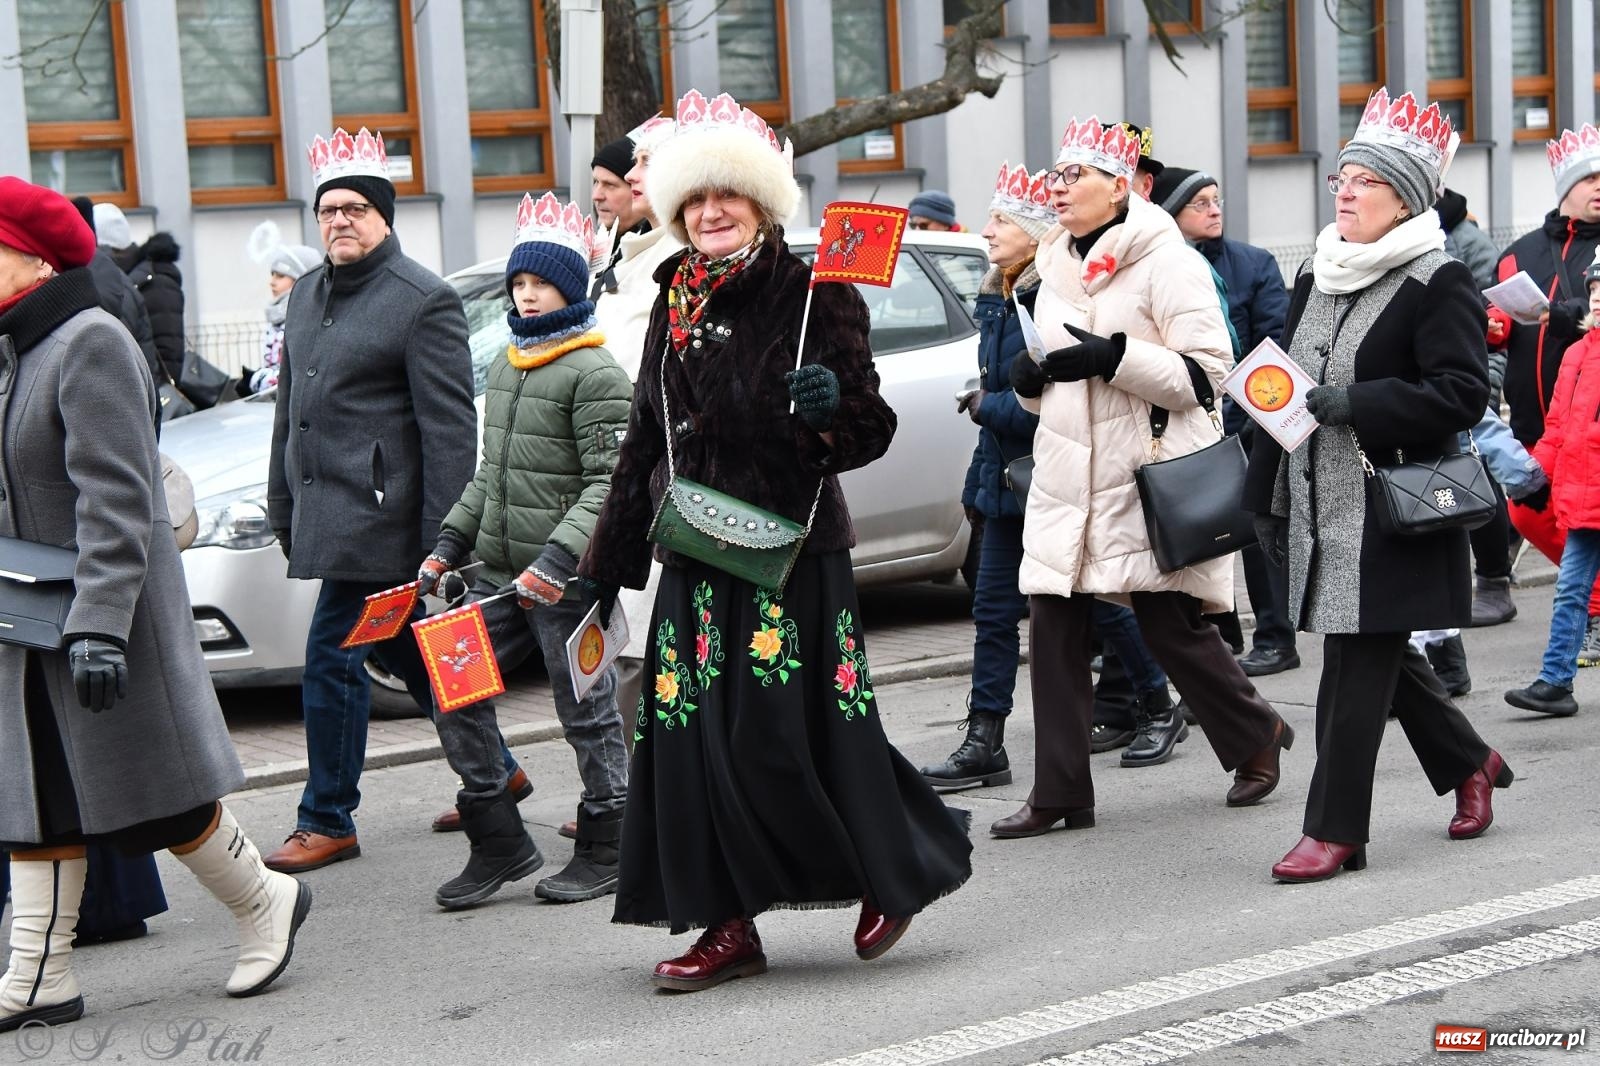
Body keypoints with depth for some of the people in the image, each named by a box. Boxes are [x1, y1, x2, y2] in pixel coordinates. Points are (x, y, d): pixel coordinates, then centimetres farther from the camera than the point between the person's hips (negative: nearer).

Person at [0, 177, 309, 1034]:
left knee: (148, 788, 0)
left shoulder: (90, 343, -16)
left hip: (104, 617, -9)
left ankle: (266, 904, 20)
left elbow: (115, 503, -23)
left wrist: (98, 626, -28)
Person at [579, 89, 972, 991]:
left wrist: (831, 404, -29)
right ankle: (728, 925, 10)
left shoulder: (815, 295, -5)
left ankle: (900, 871, 17)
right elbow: (645, 442, 18)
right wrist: (606, 562, 19)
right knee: (693, 736, 1)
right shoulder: (676, 306, 12)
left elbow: (871, 430, -6)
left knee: (788, 733, -7)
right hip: (695, 553, 6)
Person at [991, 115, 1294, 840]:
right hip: (1066, 474, 7)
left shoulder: (1167, 262, -7)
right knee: (1054, 627, 0)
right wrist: (1027, 377, 3)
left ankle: (1256, 737, 24)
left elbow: (1209, 371, -14)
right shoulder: (1055, 267, 17)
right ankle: (1059, 793, 6)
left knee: (1170, 624, -2)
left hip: (1149, 475, -7)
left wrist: (1114, 358, -23)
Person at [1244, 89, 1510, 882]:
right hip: (1322, 507, 8)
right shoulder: (1313, 279, 14)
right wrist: (1267, 498, 16)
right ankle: (1470, 764, 37)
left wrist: (1356, 404, -22)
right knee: (1375, 657, 16)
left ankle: (1334, 831, 1)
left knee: (1359, 662, -6)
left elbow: (1461, 395, -15)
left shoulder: (1439, 283, -8)